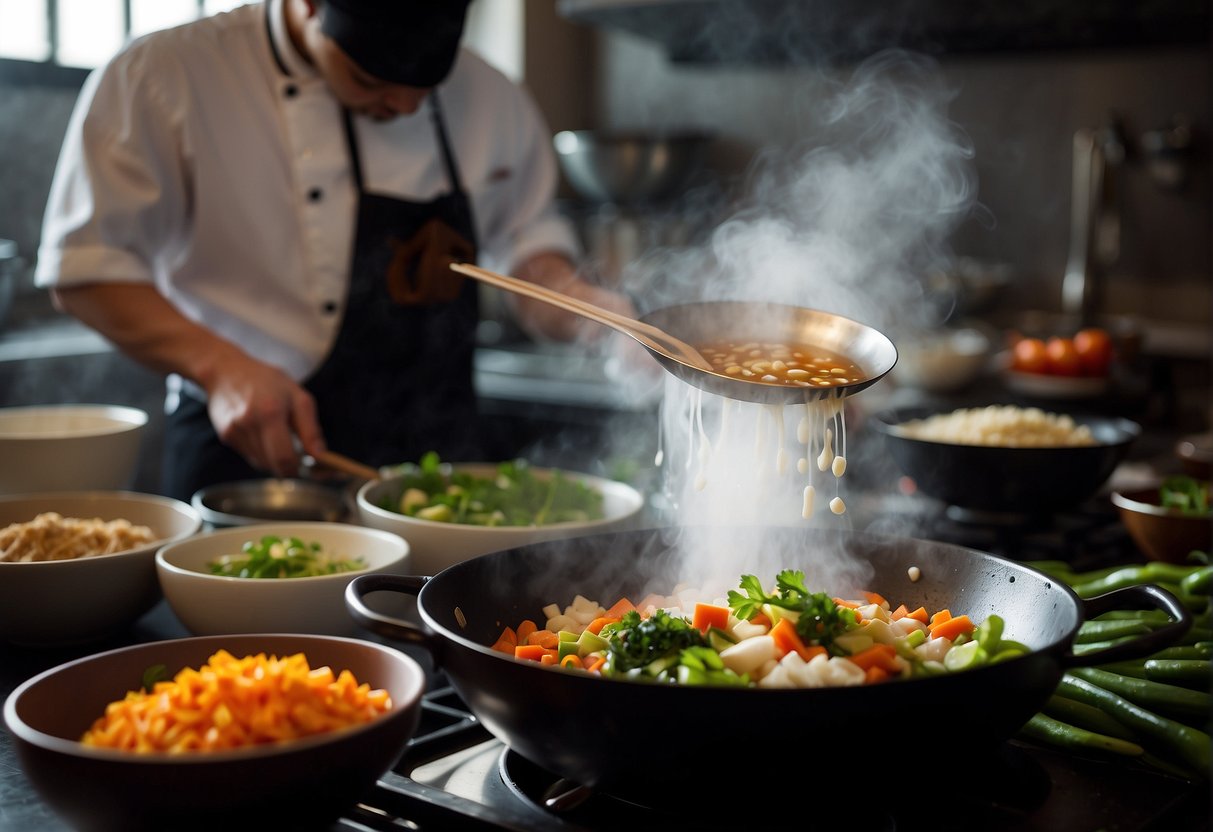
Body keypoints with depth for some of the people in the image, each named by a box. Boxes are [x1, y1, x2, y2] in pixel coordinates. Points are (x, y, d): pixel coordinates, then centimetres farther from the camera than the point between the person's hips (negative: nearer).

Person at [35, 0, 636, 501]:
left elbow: (526, 237, 16)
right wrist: (221, 367, -24)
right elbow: (85, 268, -9)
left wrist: (575, 301, -7)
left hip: (442, 455, 4)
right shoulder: (167, 78, -10)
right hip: (253, 456, -3)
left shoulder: (484, 96, 4)